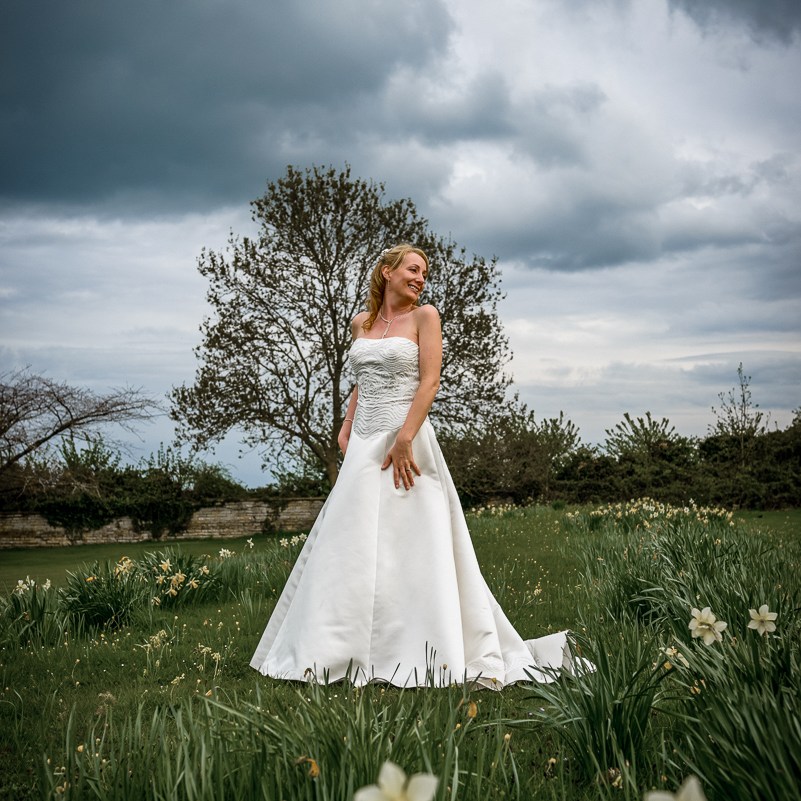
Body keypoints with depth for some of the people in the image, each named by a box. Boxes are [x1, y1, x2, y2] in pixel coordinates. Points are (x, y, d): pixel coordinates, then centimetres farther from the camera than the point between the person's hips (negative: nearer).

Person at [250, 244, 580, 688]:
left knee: (415, 546, -6)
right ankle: (331, 650, 16)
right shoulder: (361, 322, 15)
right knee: (349, 546, 6)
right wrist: (345, 430, 11)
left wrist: (404, 439, -18)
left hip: (407, 439, -5)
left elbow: (430, 382, -9)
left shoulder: (424, 316, 0)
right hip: (364, 445, 5)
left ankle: (432, 655, 3)